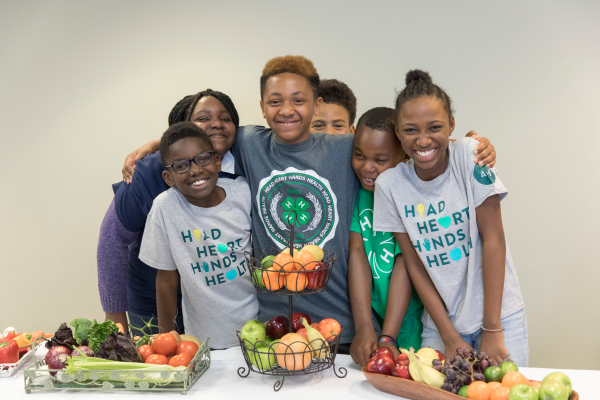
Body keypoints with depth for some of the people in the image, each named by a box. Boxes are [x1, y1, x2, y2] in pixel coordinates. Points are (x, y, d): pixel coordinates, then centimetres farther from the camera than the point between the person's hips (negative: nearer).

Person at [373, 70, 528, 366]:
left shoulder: (470, 156, -13)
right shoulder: (388, 184, -7)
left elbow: (493, 239, -13)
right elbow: (414, 266, -4)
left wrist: (492, 329, -14)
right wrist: (450, 337, -7)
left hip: (499, 313, -1)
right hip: (440, 321, 2)